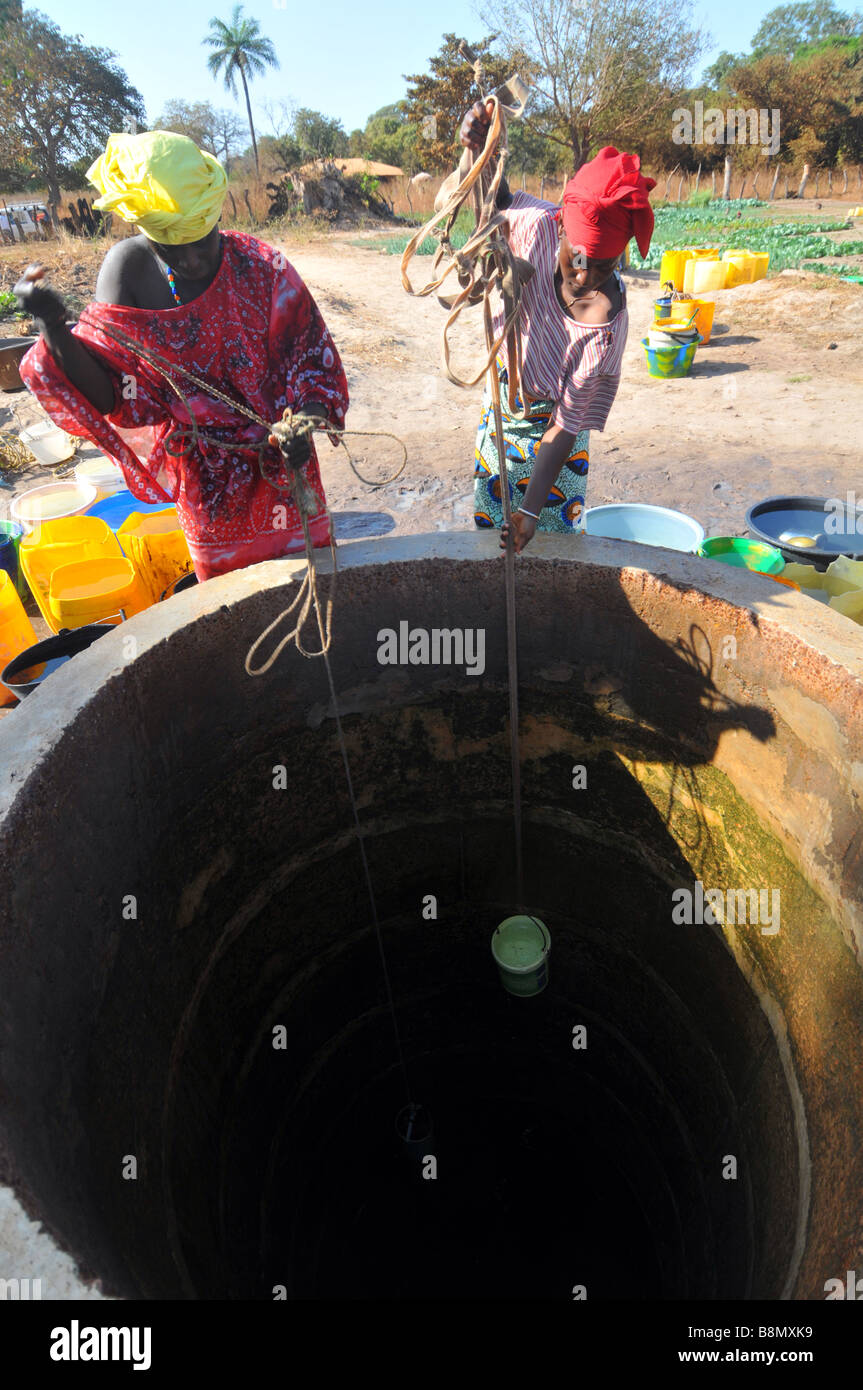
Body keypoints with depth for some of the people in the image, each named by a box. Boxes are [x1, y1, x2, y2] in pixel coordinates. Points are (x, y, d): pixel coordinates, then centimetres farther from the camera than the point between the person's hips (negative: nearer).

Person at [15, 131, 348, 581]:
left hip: (279, 459, 0)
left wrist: (307, 420, -31)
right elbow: (112, 396, -14)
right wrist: (53, 329, -32)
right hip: (204, 476, 1)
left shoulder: (261, 266, -14)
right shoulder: (128, 268, -11)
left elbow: (312, 360, -10)